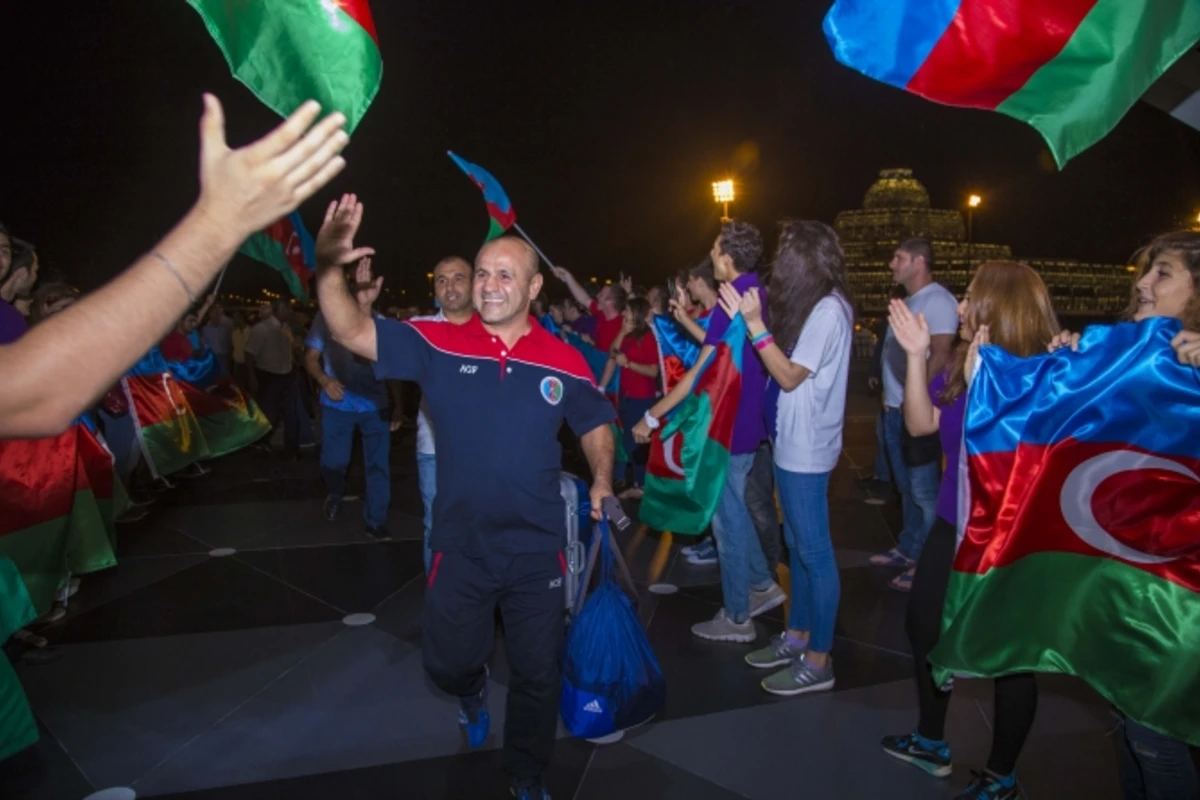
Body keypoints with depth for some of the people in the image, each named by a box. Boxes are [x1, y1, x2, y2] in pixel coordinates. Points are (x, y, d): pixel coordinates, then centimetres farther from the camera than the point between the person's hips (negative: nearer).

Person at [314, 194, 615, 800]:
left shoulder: (565, 362, -7)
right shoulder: (438, 343, -9)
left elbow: (594, 423, 9)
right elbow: (351, 332, -17)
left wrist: (601, 481, -3)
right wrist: (328, 269, -34)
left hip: (537, 551, 0)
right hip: (459, 548, 1)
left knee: (537, 675, 15)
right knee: (447, 662, 21)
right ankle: (472, 690, 60)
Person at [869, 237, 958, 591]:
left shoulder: (938, 300, -13)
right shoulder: (910, 301, 16)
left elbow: (941, 356, -20)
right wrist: (889, 393, 15)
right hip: (896, 410, 9)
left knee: (924, 491, -2)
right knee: (906, 487, 18)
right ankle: (909, 549, 29)